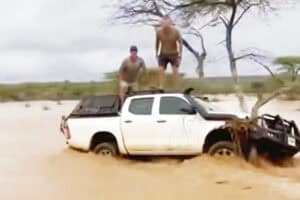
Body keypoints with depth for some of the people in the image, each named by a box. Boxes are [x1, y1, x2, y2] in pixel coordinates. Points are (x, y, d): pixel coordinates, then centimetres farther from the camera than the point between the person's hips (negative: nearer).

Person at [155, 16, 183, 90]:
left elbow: (180, 43, -10)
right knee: (161, 70, -8)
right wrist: (156, 54, 5)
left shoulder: (176, 31, -18)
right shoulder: (158, 31, -14)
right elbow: (157, 43, 1)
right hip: (163, 54, 1)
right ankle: (161, 88, -5)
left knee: (175, 71, -5)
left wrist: (180, 55, -13)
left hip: (173, 54, -1)